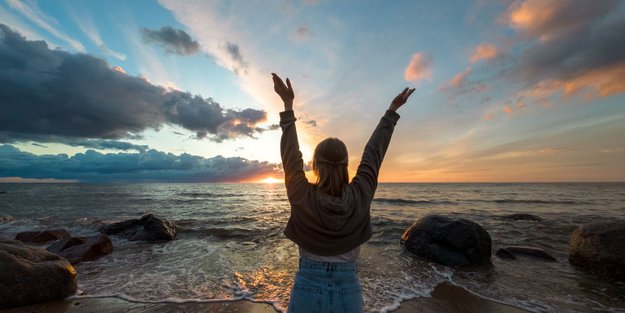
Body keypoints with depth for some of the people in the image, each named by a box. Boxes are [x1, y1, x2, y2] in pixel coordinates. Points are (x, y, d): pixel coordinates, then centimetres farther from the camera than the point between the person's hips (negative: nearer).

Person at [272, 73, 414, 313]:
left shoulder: (302, 198, -21)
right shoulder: (360, 196, -17)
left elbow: (291, 154, -11)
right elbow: (374, 152, -6)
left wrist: (288, 104, -3)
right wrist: (393, 110, 8)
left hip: (307, 290, -1)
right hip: (349, 291, 2)